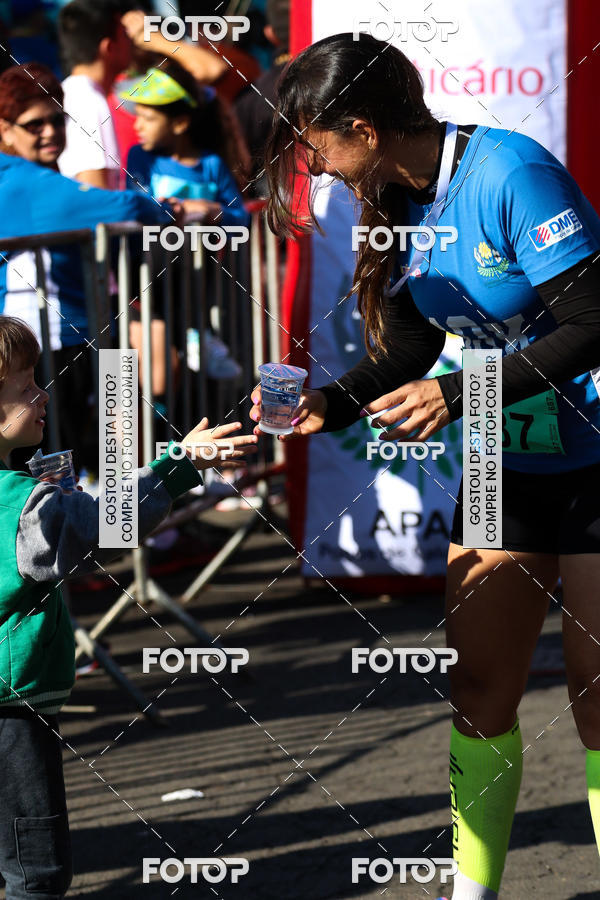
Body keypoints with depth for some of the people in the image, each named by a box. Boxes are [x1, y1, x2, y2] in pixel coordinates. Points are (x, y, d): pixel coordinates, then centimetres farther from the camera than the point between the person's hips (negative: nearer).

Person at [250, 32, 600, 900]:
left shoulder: (511, 174, -22)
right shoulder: (399, 202, 3)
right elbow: (406, 350, 11)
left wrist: (457, 395, -25)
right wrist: (327, 404, -6)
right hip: (506, 465, 7)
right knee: (478, 687, 7)